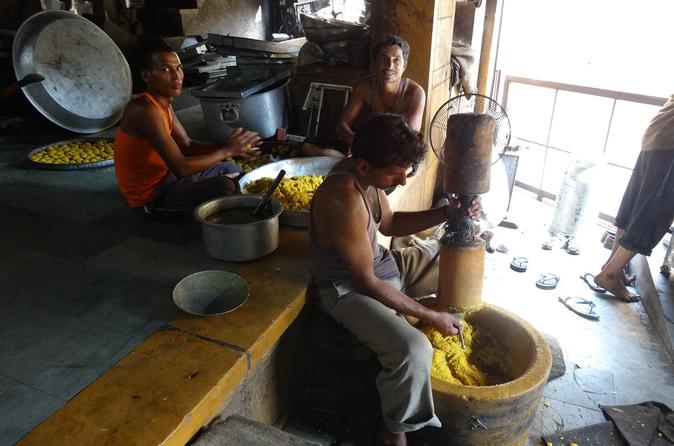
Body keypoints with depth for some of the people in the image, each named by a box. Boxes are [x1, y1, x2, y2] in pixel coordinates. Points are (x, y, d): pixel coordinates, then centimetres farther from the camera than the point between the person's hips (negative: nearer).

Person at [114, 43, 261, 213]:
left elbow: (187, 146, 7)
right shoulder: (146, 110, -26)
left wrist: (230, 147, -8)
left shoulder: (164, 103, 6)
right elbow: (181, 168, -32)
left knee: (231, 170, 19)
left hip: (164, 176, 10)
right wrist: (227, 150, -21)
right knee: (226, 187, -26)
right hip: (151, 195, -10)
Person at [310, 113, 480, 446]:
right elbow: (367, 282, -27)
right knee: (414, 351, -30)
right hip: (348, 289, -9)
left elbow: (389, 223, 10)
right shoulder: (345, 200, -34)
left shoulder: (365, 174, -6)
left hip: (380, 264, 10)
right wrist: (429, 316, -21)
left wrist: (446, 213, -4)